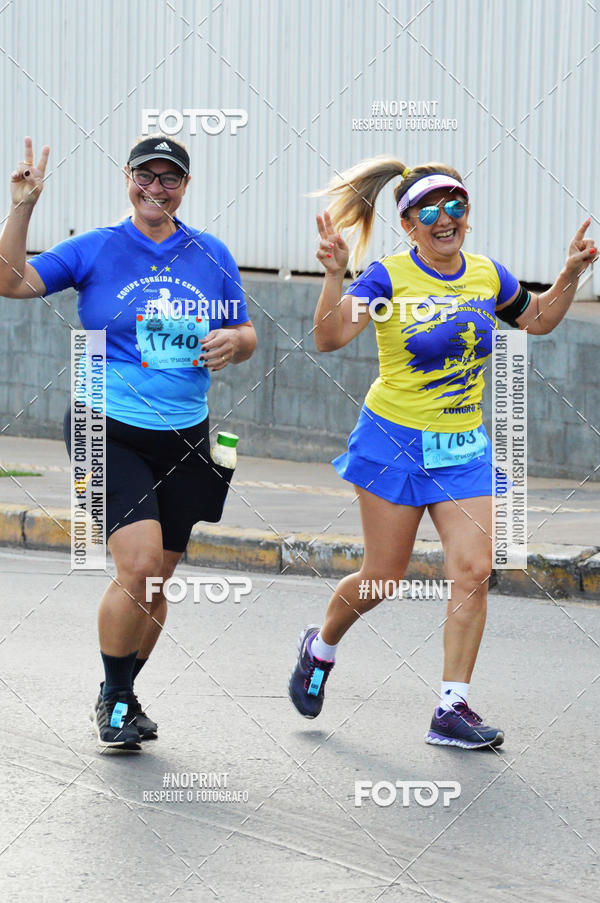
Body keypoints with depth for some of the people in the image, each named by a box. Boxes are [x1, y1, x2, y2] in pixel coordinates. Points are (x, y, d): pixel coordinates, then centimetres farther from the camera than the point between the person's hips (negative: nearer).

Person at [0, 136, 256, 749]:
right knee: (139, 565, -18)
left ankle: (124, 694, 28)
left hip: (183, 439, 4)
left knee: (157, 581, 8)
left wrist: (233, 341, -9)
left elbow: (245, 338, 14)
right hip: (110, 432, -4)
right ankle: (112, 698, 0)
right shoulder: (96, 250, 0)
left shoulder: (211, 256, 7)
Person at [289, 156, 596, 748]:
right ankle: (321, 647, 34)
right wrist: (334, 276, -41)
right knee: (383, 577, 3)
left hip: (463, 447, 4)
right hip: (395, 440, -4)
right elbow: (329, 338, -26)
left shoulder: (487, 275, 2)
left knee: (473, 572, -8)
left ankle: (452, 710, -3)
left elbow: (538, 321, 21)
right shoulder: (389, 277, -13)